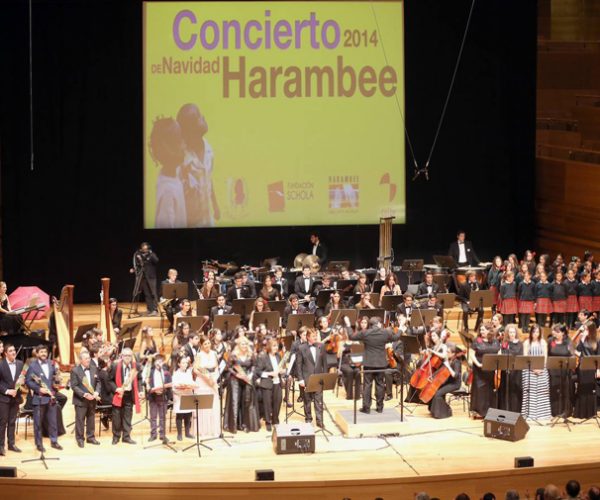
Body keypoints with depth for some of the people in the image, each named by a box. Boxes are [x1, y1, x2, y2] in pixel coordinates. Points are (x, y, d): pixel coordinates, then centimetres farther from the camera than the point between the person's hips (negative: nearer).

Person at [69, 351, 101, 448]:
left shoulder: (94, 369, 6)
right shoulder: (75, 371, -10)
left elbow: (98, 382, 9)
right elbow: (74, 386, -13)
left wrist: (97, 392, -10)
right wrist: (84, 394, -22)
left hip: (92, 399, 5)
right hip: (80, 400, -5)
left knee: (91, 419, 13)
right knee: (80, 420, 1)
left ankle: (91, 437, 24)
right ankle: (80, 439, 10)